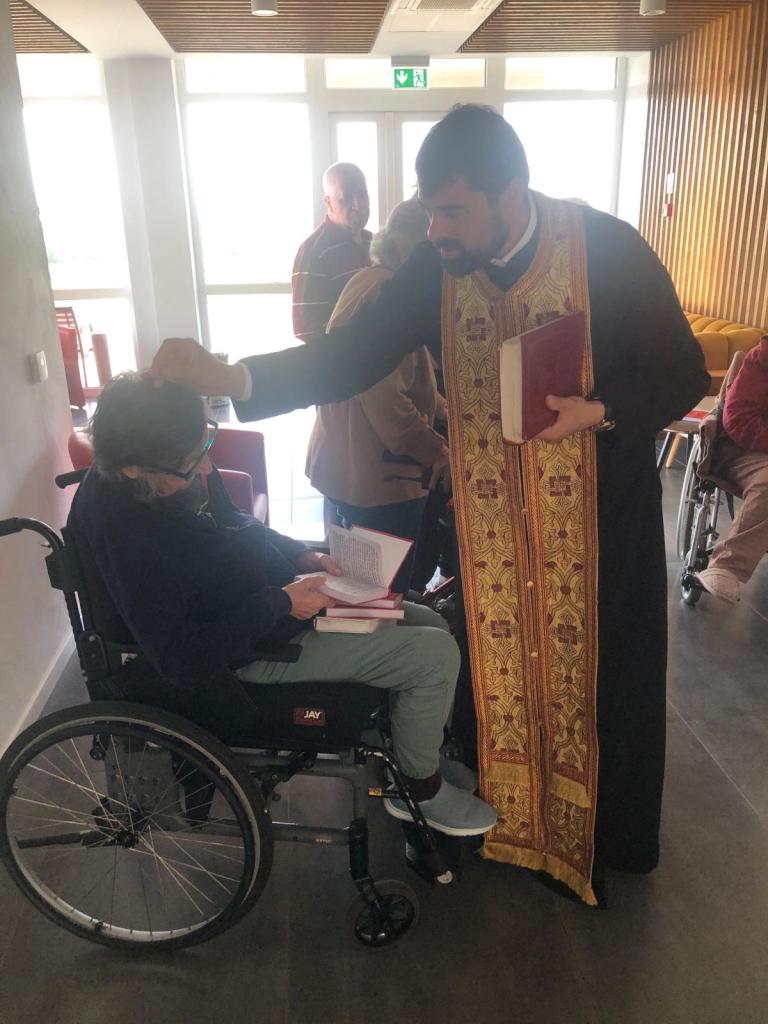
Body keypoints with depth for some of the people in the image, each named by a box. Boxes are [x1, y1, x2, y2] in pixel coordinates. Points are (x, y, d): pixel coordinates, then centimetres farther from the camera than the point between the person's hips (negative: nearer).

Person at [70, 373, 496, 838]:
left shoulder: (186, 472, -7)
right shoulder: (132, 542, -32)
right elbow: (184, 661, -27)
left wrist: (301, 556, -1)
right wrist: (280, 604, -25)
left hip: (285, 597, 9)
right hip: (262, 650, -9)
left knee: (432, 624, 11)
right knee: (438, 655, -12)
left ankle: (421, 750, 34)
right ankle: (421, 788, 13)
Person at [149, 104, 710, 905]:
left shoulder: (610, 251, -15)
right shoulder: (434, 268, -8)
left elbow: (683, 377, -8)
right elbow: (347, 357, -12)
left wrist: (599, 411, -25)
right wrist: (231, 378, -25)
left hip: (600, 511, -2)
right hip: (489, 515, 2)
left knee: (597, 667, 13)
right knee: (493, 663, 14)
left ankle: (603, 831, 39)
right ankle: (495, 808, 41)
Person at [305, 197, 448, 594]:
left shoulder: (367, 281, 12)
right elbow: (388, 402, -25)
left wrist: (445, 410, 12)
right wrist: (440, 453, -14)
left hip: (347, 463, 11)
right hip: (379, 473, -11)